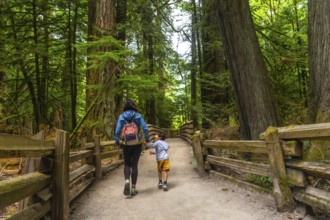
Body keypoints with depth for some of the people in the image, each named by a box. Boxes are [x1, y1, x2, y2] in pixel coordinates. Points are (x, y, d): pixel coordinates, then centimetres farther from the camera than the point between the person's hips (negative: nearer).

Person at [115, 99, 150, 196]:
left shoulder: (121, 117, -3)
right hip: (137, 144, 0)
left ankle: (127, 181, -10)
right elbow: (145, 128, -9)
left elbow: (117, 131, -8)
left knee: (127, 164, 16)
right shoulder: (138, 116, -3)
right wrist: (147, 139, 3)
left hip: (126, 144, 0)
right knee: (134, 165, 9)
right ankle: (133, 188, 11)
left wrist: (117, 142, 2)